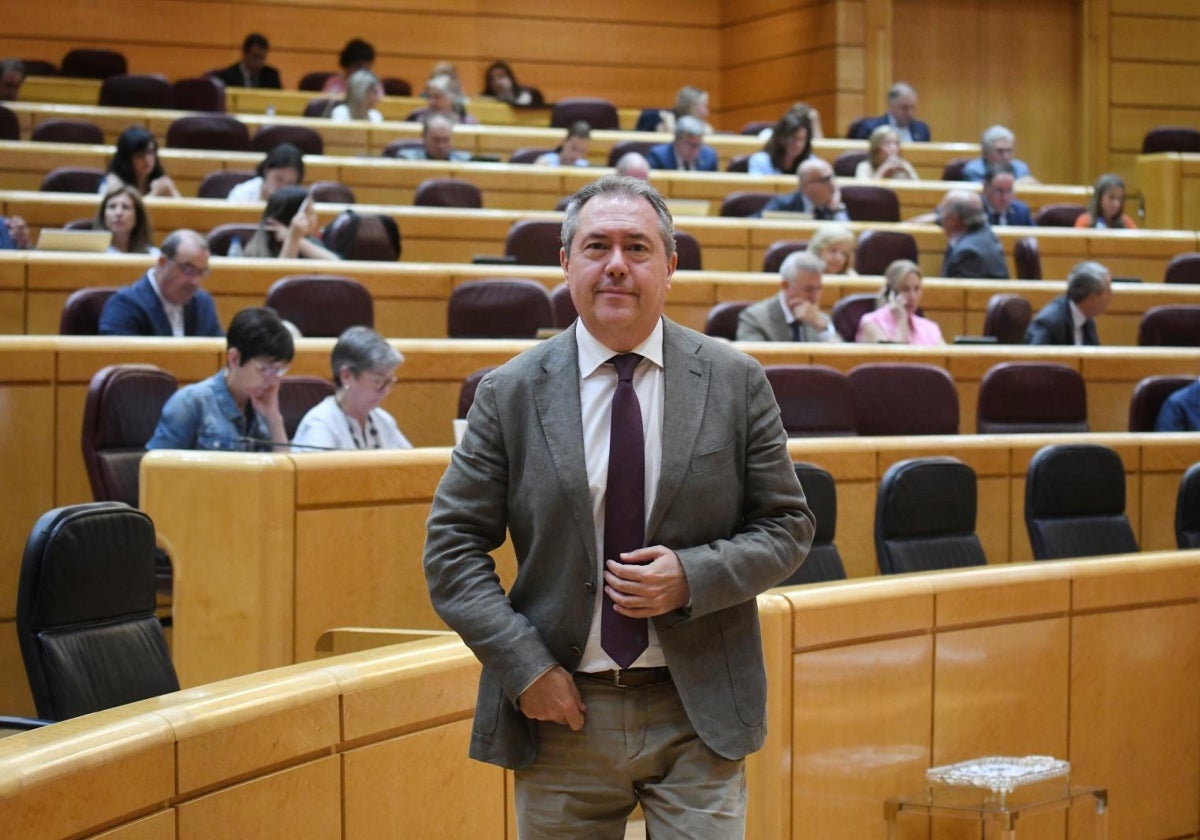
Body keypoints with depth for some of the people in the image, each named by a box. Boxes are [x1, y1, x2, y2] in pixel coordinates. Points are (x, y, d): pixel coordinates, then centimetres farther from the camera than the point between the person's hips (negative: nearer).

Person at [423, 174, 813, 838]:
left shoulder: (735, 382, 2)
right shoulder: (510, 394, 0)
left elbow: (787, 527, 5)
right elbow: (452, 546, 1)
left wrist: (693, 577, -13)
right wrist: (523, 666, -9)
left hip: (697, 714, 0)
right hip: (561, 710, 0)